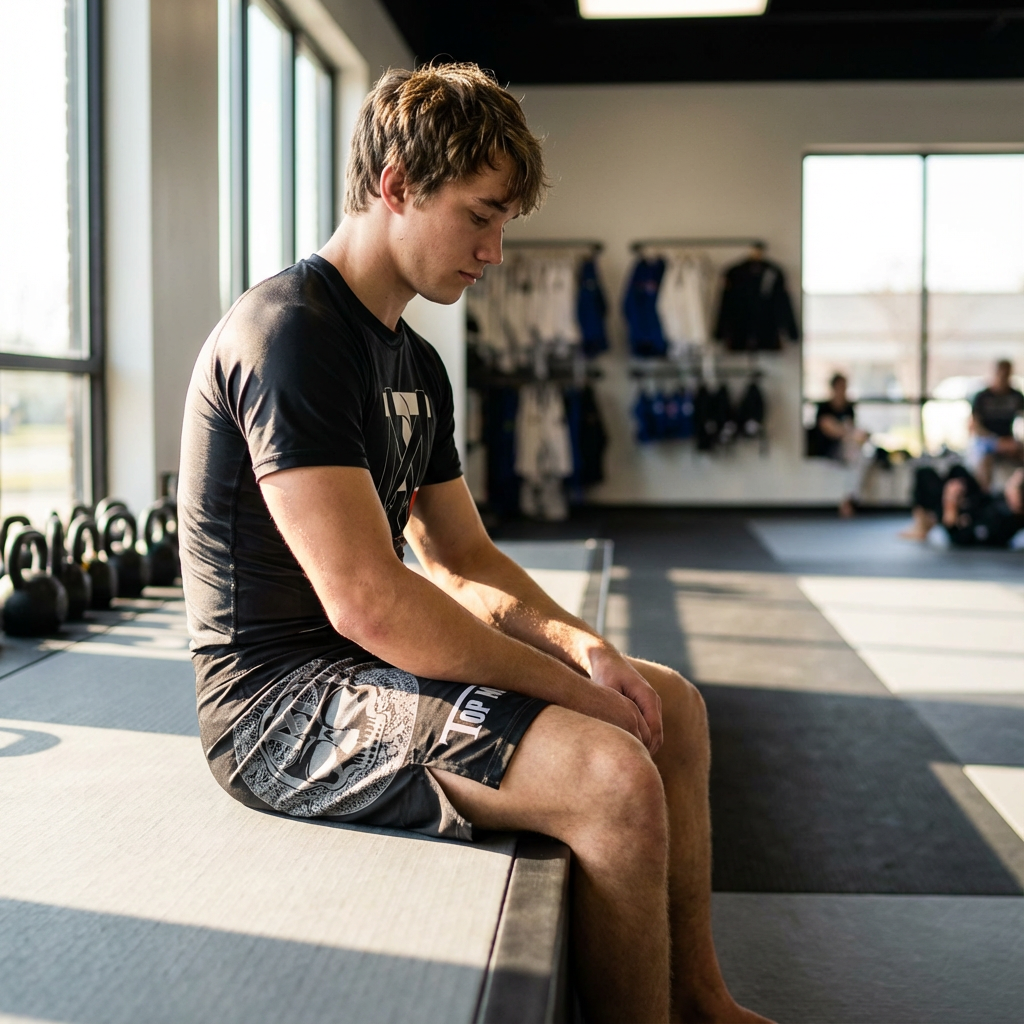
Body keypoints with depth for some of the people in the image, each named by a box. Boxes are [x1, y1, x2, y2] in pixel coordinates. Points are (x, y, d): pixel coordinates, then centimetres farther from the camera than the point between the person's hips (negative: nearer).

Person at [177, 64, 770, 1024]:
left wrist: (582, 644, -3)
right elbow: (367, 601, -26)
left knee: (673, 703, 9)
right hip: (280, 699, -10)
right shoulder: (289, 334, -19)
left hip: (369, 663, 10)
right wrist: (561, 683, -17)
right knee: (613, 774, -26)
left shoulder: (414, 365, 13)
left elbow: (465, 561, 15)